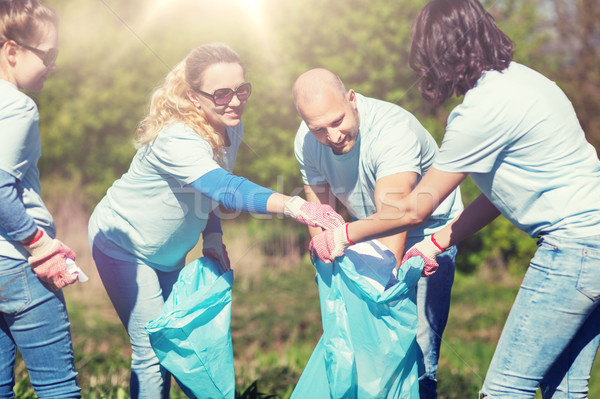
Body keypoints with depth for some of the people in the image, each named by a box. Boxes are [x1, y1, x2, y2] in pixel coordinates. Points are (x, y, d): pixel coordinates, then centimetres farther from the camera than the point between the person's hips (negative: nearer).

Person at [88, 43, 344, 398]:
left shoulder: (231, 129, -10)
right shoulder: (175, 140, -36)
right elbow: (227, 189, -51)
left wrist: (212, 237, -8)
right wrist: (292, 205, -63)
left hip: (169, 252, 8)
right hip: (124, 245, -8)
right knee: (151, 350, -7)